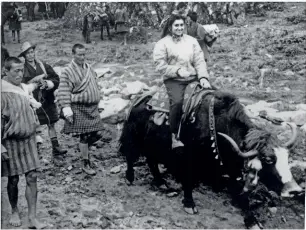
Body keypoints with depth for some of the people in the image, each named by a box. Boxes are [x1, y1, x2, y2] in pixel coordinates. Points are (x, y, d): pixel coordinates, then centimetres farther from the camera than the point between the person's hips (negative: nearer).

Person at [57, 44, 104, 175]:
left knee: (96, 134, 5)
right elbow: (63, 93, -13)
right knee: (84, 137, -2)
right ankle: (86, 164, 11)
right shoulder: (67, 72, -8)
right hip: (79, 108, -6)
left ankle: (84, 148, 35)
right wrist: (67, 109, -20)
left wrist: (97, 101, 21)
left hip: (92, 107, 6)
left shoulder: (89, 69, 11)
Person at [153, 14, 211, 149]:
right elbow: (160, 66, -4)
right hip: (174, 80, -4)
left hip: (194, 78, 4)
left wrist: (203, 77, -9)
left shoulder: (192, 41, 15)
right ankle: (174, 136, -14)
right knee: (177, 101, -31)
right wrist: (178, 70, -16)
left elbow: (200, 61, 7)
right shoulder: (162, 44, 3)